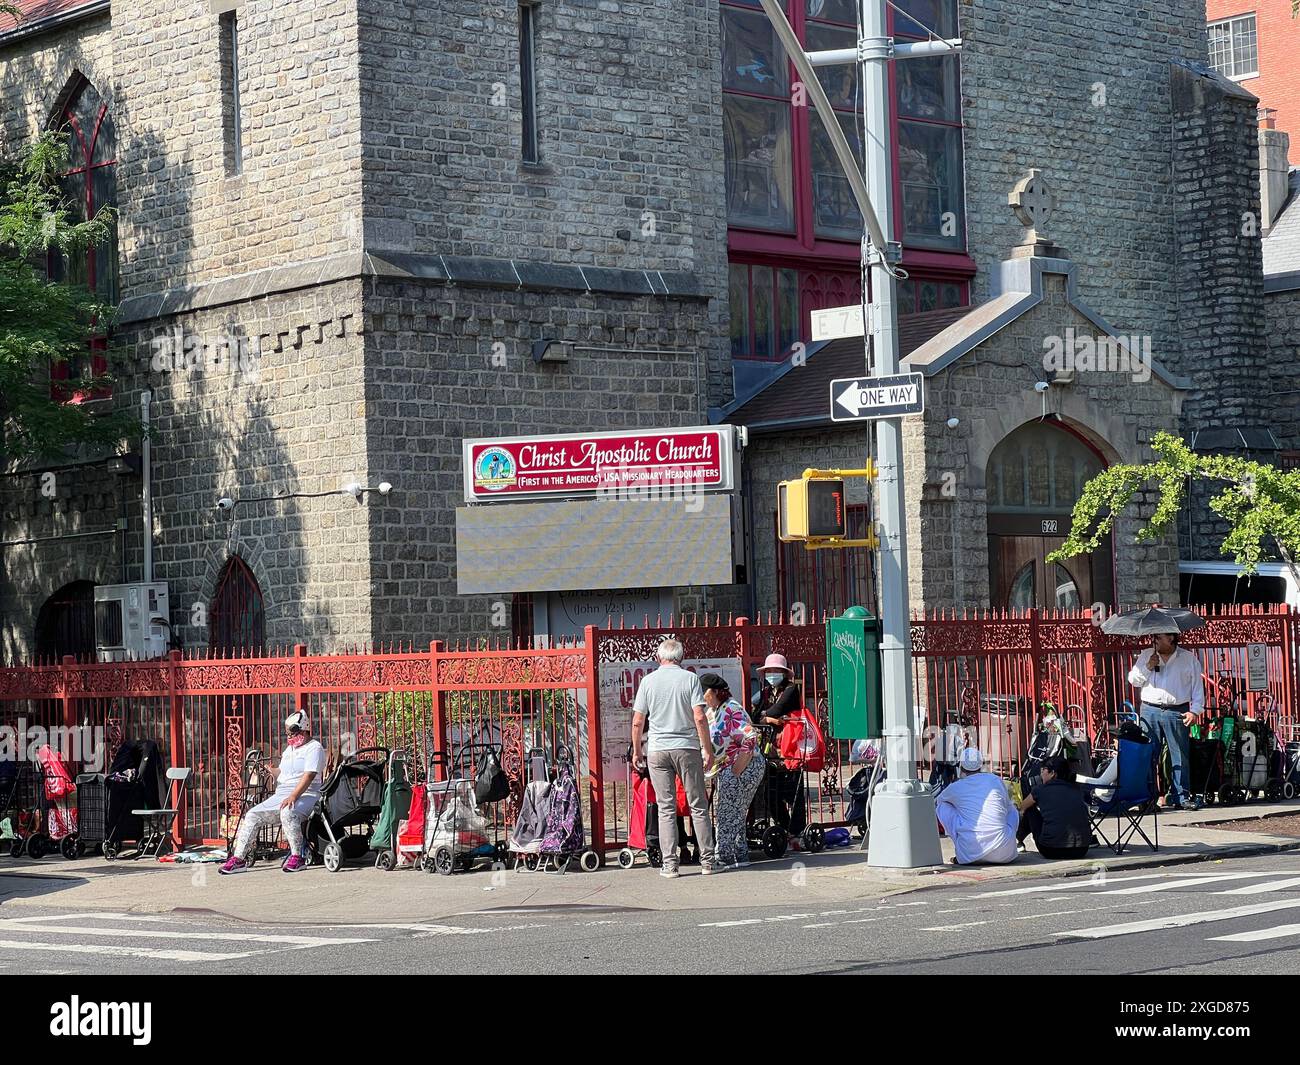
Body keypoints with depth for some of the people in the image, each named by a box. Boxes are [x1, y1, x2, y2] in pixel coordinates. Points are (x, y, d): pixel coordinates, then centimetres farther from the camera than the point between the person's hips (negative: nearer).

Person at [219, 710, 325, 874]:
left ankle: (297, 857, -30)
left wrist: (293, 796, -28)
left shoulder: (314, 748, -4)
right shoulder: (289, 749, 25)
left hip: (305, 794, -8)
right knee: (253, 815, -6)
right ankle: (238, 859, -6)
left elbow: (309, 776, -17)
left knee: (287, 812, -39)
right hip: (281, 795, 8)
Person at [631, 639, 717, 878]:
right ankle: (707, 860, 7)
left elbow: (637, 722, 3)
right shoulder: (690, 679, -2)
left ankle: (669, 863, 1)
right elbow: (699, 717, -9)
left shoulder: (648, 681, 3)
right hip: (687, 747, -1)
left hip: (657, 750, 1)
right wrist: (708, 750, -4)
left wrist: (637, 751, 14)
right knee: (698, 806, 6)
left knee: (666, 809, 5)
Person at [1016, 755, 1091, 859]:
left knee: (1029, 810, 22)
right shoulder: (1077, 789, 12)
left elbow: (1022, 807, 25)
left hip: (1051, 851, -3)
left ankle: (1018, 841, 42)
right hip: (1081, 851, 3)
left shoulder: (1041, 790, 4)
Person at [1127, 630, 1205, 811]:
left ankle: (1181, 796, 4)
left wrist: (1195, 710, -3)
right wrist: (1148, 667, -7)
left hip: (1176, 713, -1)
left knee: (1180, 755, -1)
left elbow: (1198, 687, 6)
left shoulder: (1189, 659, 7)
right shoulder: (1145, 657, 13)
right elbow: (1133, 680, 8)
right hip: (1150, 711, 1)